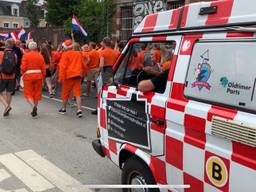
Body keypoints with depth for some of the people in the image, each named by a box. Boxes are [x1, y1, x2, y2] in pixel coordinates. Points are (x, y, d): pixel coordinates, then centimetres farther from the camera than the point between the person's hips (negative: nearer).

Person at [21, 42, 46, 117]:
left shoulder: (26, 55, -6)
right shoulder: (40, 56, 1)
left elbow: (23, 67, -10)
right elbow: (43, 68, 0)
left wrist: (23, 74, 10)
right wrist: (43, 77, 9)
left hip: (28, 76, -2)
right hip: (38, 76, 2)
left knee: (28, 93, 6)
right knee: (37, 93, 12)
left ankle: (33, 106, -16)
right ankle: (35, 110, 18)